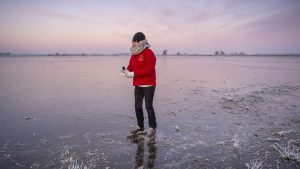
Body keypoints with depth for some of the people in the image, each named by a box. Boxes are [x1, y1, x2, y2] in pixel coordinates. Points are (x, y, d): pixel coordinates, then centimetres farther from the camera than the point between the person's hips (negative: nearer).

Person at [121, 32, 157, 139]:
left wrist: (133, 74, -24)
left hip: (148, 85, -8)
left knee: (148, 106, -3)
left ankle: (152, 128, 14)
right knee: (137, 106, 12)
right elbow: (131, 66, 14)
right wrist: (126, 71, -10)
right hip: (137, 85, 8)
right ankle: (140, 127, 27)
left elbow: (149, 69, -23)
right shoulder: (134, 54, 12)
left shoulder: (149, 53, -15)